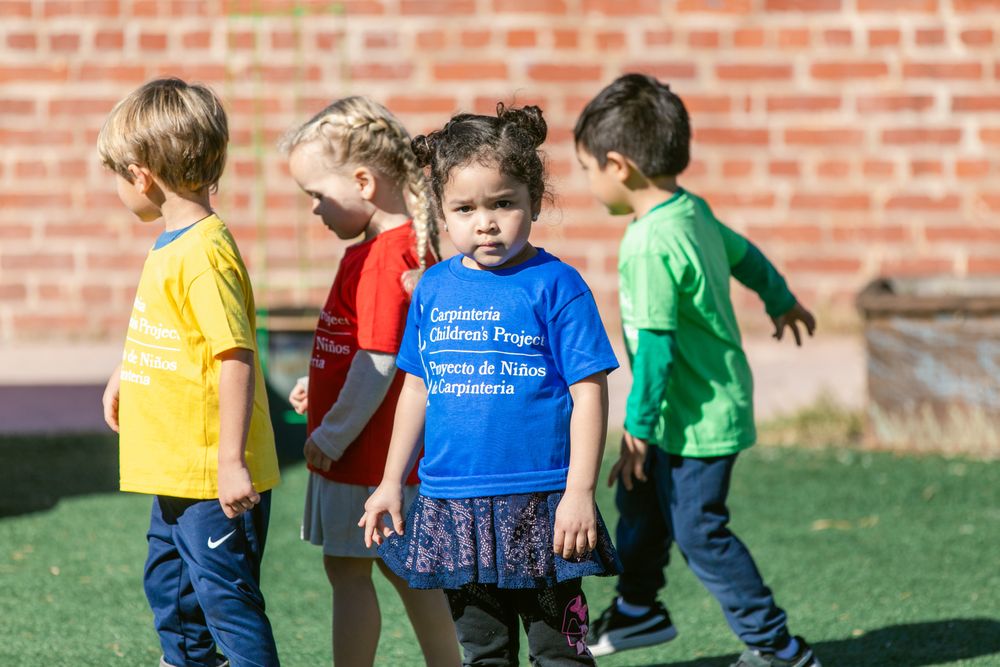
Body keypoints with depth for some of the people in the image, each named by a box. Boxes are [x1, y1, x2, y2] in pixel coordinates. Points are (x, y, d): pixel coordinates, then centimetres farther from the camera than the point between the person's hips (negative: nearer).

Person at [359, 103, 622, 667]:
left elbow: (588, 392, -9)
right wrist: (392, 481, 17)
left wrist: (580, 491, -14)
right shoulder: (434, 290, 7)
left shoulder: (555, 286, -8)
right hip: (455, 509, 5)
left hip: (539, 508, -5)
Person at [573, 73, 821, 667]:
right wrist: (781, 301, 40)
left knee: (698, 530, -1)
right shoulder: (694, 211, 2)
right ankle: (638, 612, 40)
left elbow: (655, 345, -26)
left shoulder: (650, 245, -27)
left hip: (696, 419, -10)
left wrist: (638, 426, -18)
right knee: (639, 501, 22)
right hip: (713, 402, 10)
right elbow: (744, 254, 20)